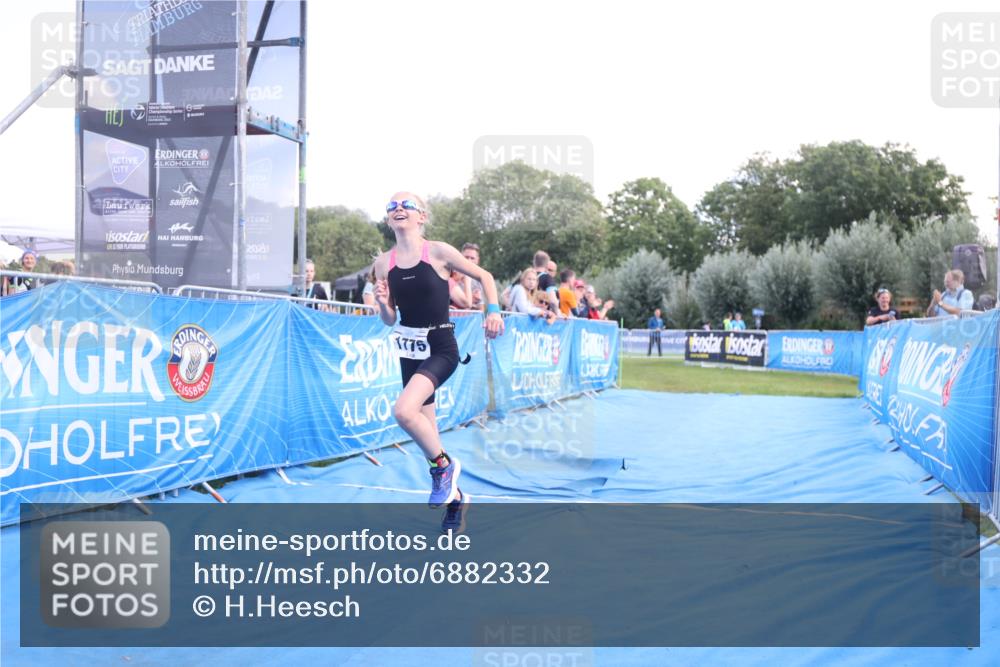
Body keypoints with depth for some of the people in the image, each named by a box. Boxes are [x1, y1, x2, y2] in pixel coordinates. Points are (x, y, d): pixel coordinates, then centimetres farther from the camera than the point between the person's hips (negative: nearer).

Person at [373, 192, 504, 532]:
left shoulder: (438, 252, -8)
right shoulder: (384, 263, 2)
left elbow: (484, 276, 2)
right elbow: (389, 320, 6)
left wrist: (493, 310, -11)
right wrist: (382, 302, -14)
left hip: (440, 348, -5)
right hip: (409, 350, 5)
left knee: (404, 410, -28)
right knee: (426, 433, 11)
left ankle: (444, 465, -1)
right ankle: (454, 497, 33)